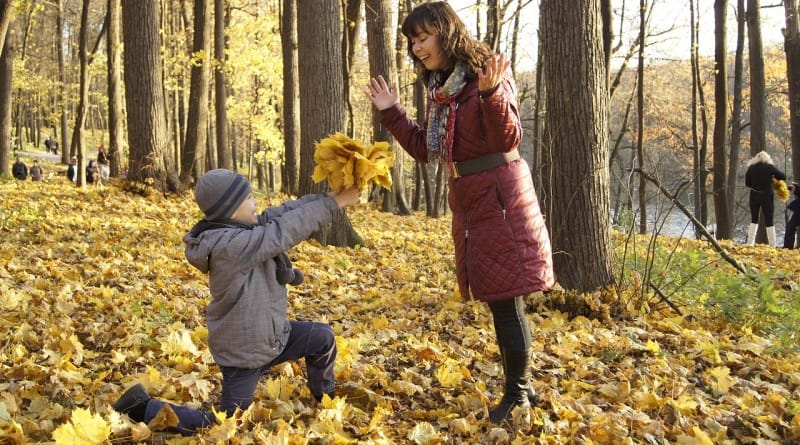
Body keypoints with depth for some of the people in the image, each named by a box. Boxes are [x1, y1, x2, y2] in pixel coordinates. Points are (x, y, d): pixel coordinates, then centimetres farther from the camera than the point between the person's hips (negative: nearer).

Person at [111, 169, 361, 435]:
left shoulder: (242, 228, -3)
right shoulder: (229, 245, -31)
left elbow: (283, 213, -4)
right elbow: (286, 230, -32)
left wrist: (326, 197, -15)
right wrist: (333, 203, -26)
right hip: (244, 352, -9)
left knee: (323, 338, 13)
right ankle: (142, 407, 15)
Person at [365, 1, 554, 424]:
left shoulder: (488, 73, -11)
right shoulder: (439, 88, 12)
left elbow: (508, 139, -20)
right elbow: (425, 150, 17)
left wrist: (491, 94, -34)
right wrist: (391, 114, 12)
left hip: (499, 197, -8)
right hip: (469, 202, 8)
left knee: (505, 298, -3)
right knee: (498, 299, 13)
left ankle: (517, 393, 10)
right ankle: (521, 385, 25)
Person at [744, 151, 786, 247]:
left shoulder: (751, 168, 0)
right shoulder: (770, 167, -6)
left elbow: (747, 183, 5)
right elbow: (783, 177, -4)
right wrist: (773, 178, 12)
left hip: (754, 196, 2)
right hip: (767, 196, -2)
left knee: (754, 220, 12)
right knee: (769, 221, 4)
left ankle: (750, 243, 2)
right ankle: (772, 245, 4)